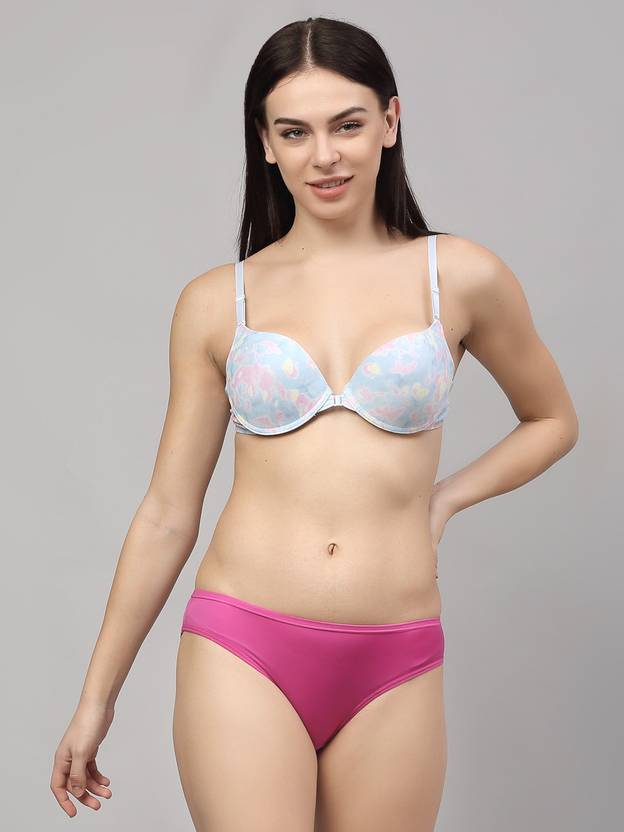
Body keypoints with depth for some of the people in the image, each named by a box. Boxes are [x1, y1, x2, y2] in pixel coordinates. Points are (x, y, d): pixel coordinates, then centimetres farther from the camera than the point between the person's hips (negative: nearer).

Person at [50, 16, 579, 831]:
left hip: (392, 671, 1)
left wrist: (445, 498, 3)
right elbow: (167, 515, 8)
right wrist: (96, 698, 10)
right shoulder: (216, 302, 3)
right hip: (243, 651, -1)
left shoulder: (460, 277, 2)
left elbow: (553, 420, 19)